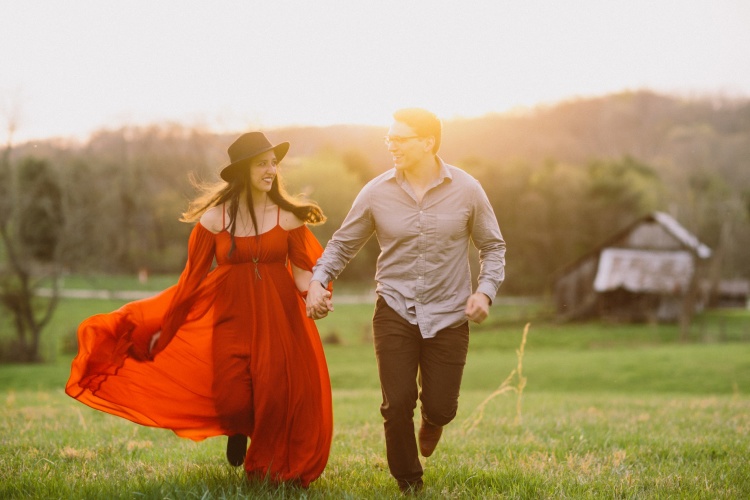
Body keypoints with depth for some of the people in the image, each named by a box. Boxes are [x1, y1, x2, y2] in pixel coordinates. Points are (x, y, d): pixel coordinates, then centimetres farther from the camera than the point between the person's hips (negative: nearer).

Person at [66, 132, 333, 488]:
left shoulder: (289, 216, 2)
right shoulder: (215, 217, 0)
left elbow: (302, 269, 4)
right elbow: (194, 276, 5)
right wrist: (163, 328, 8)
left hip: (279, 319, 1)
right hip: (230, 317, -1)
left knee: (283, 398, -9)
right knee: (233, 403, -9)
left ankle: (275, 472, 18)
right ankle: (238, 430, 31)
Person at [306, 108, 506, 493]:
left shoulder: (466, 190, -4)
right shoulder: (376, 193, -4)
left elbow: (492, 246, 6)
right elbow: (343, 244, 6)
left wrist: (485, 290, -9)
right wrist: (318, 280, -11)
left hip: (448, 316, 0)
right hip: (395, 312, 0)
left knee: (441, 407, 2)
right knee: (397, 404, -6)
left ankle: (430, 421, 43)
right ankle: (408, 484, 18)